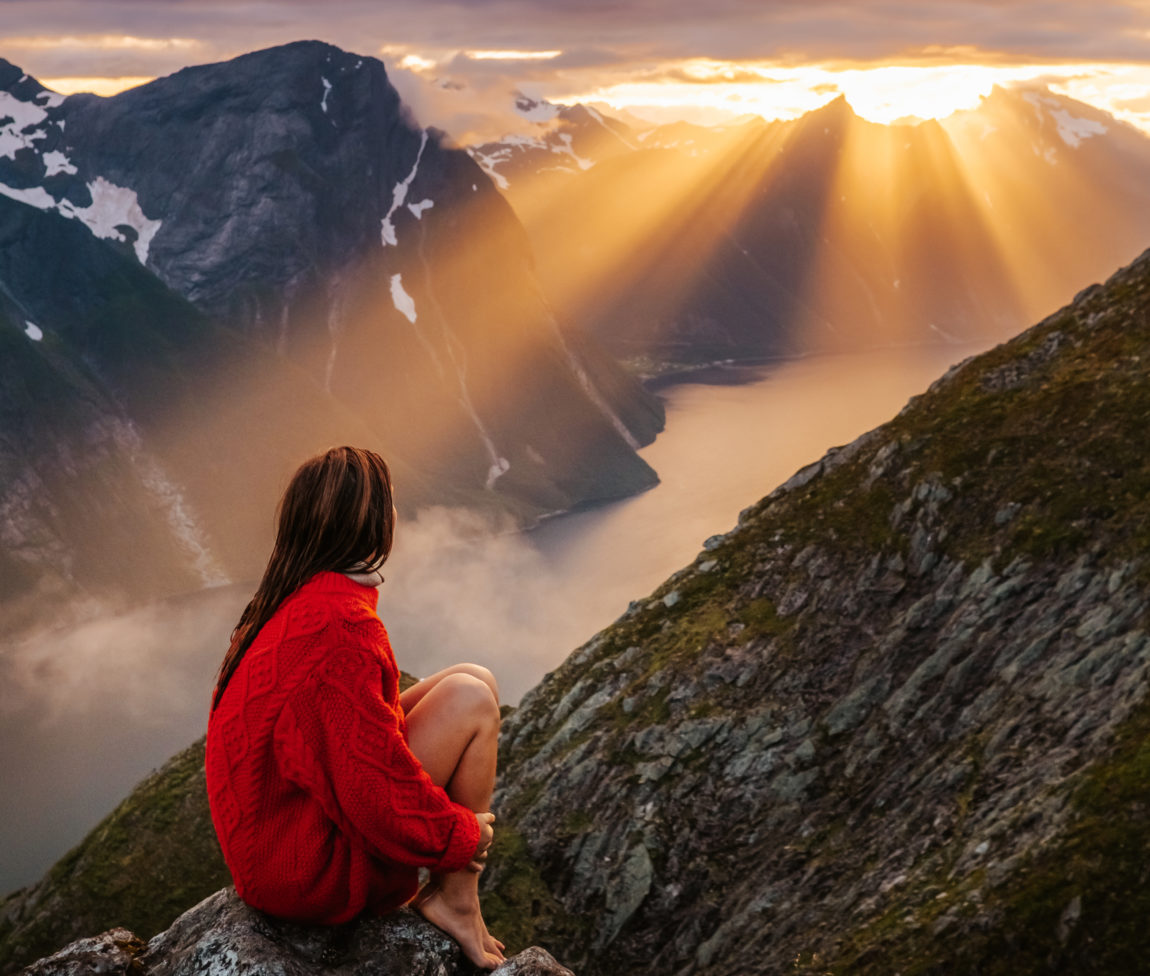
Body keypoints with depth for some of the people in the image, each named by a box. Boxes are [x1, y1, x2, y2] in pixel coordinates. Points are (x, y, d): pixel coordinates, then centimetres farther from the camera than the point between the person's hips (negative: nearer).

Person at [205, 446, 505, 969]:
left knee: (469, 682, 12)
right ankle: (455, 898, 2)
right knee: (472, 696, -11)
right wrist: (464, 835, -9)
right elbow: (377, 790, -27)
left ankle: (446, 888, 10)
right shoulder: (339, 625, -26)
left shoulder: (288, 605, 4)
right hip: (310, 871, -9)